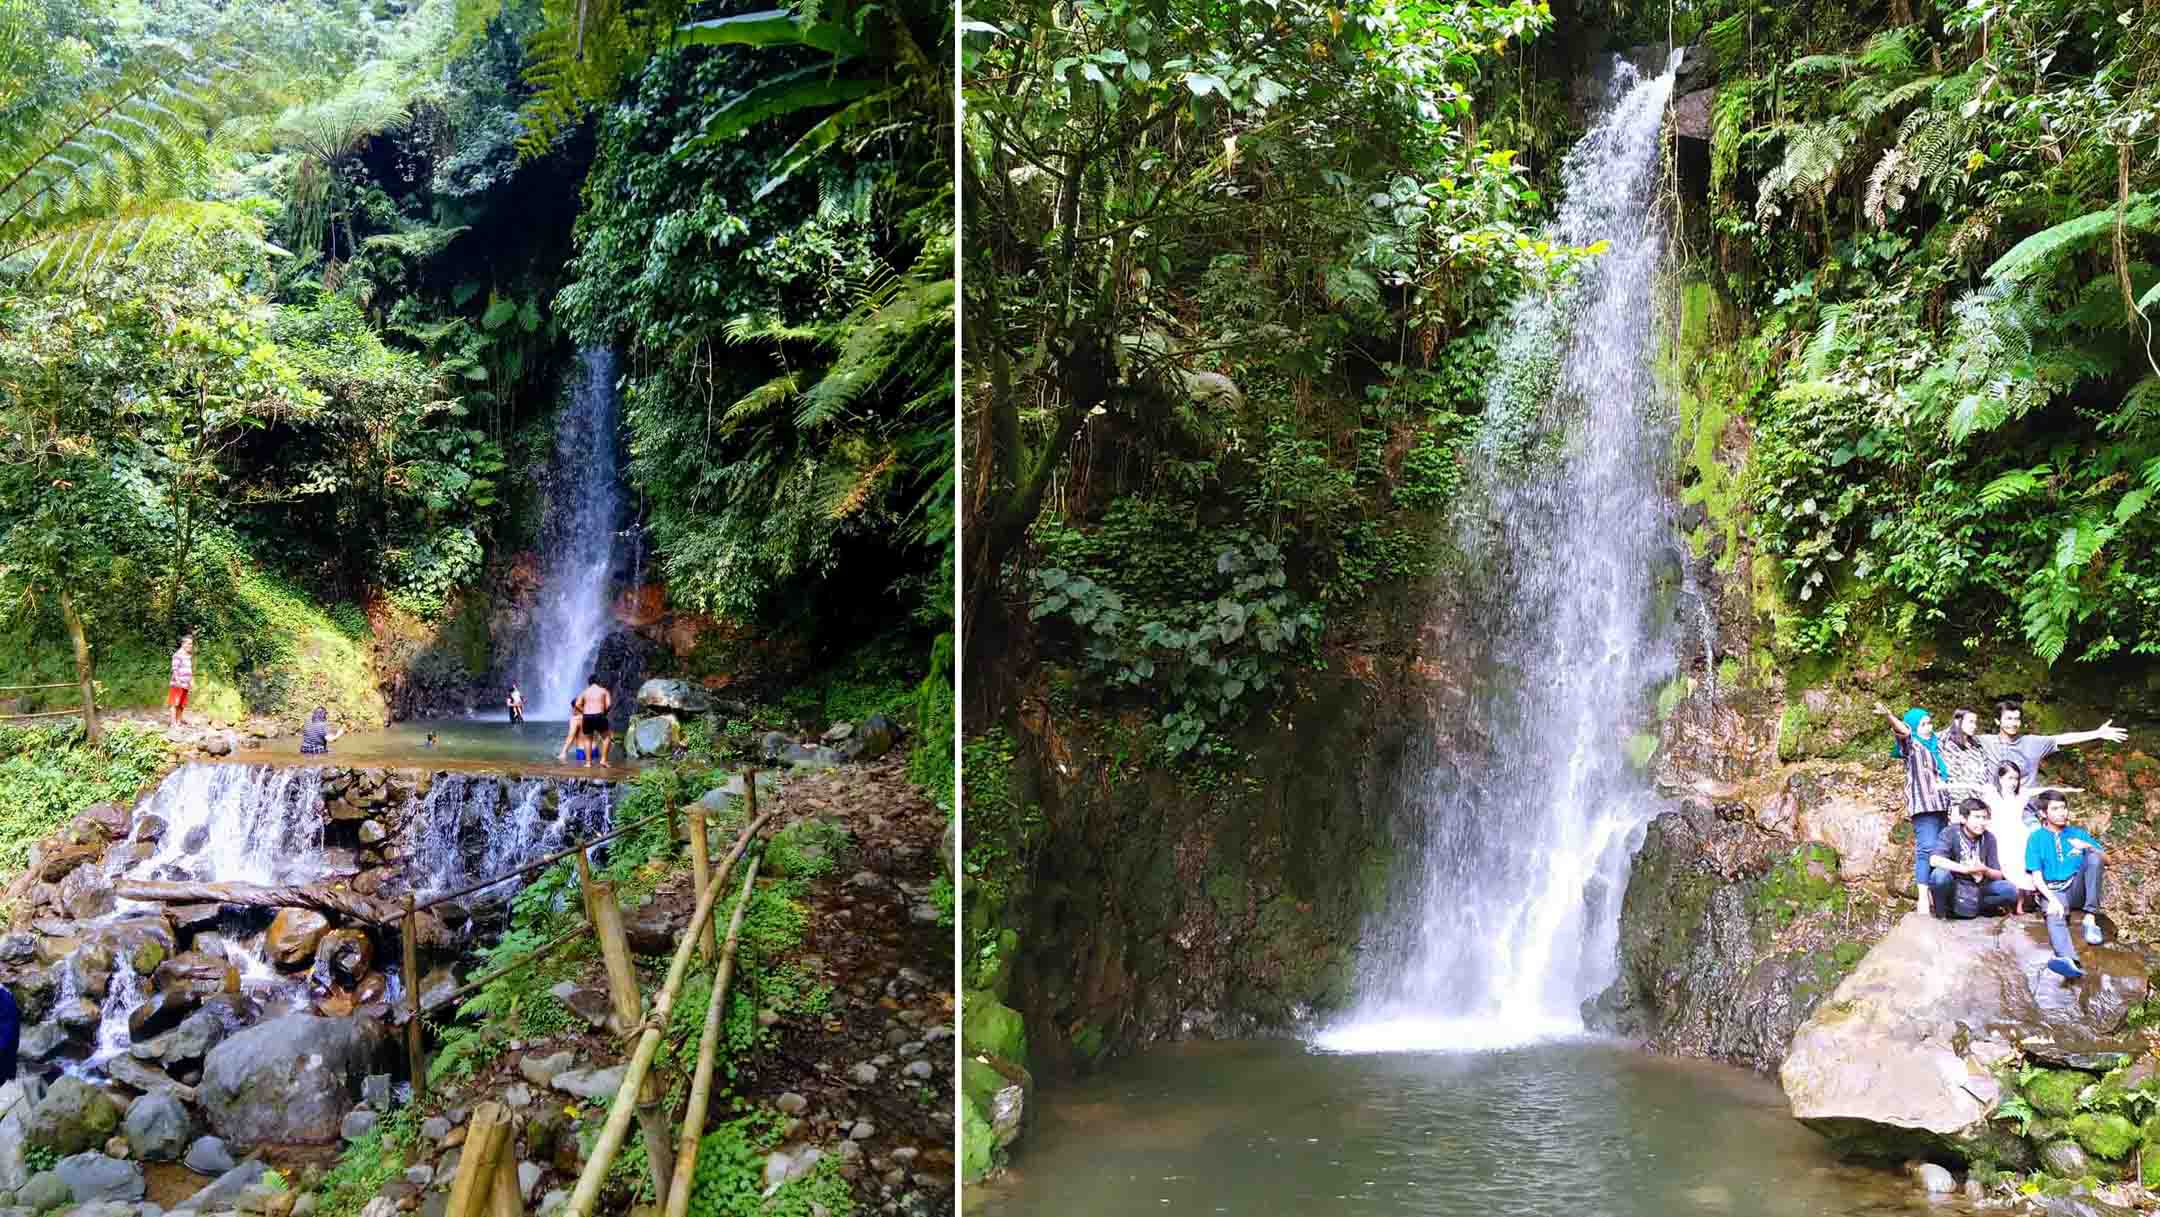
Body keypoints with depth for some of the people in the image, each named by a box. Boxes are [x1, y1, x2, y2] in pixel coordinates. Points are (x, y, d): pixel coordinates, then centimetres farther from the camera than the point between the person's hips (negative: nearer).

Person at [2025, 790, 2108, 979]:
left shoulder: (2078, 834, 15)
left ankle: (2091, 918, -24)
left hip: (2077, 890, 3)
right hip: (2052, 892, -3)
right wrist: (2052, 899, -20)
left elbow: (2106, 860, 7)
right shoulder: (2036, 839, 7)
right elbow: (2037, 876, -2)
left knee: (2094, 857, -22)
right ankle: (2069, 961, -68)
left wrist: (2088, 846, -15)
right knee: (2055, 918, -37)